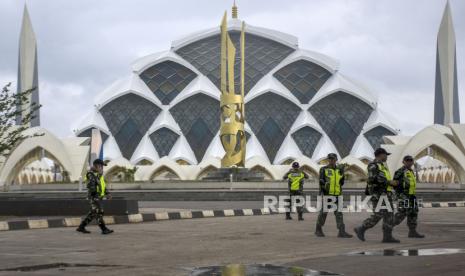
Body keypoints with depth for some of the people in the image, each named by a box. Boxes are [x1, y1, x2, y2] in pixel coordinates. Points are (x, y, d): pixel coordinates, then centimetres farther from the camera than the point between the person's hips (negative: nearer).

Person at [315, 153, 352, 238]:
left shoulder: (339, 170, 12)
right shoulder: (324, 169, -2)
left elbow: (341, 182, 17)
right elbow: (321, 182, -7)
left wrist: (342, 173, 4)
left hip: (337, 195, 4)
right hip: (326, 194, -4)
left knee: (339, 213, -3)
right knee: (323, 212, 4)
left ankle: (342, 232, -7)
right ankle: (318, 230, 19)